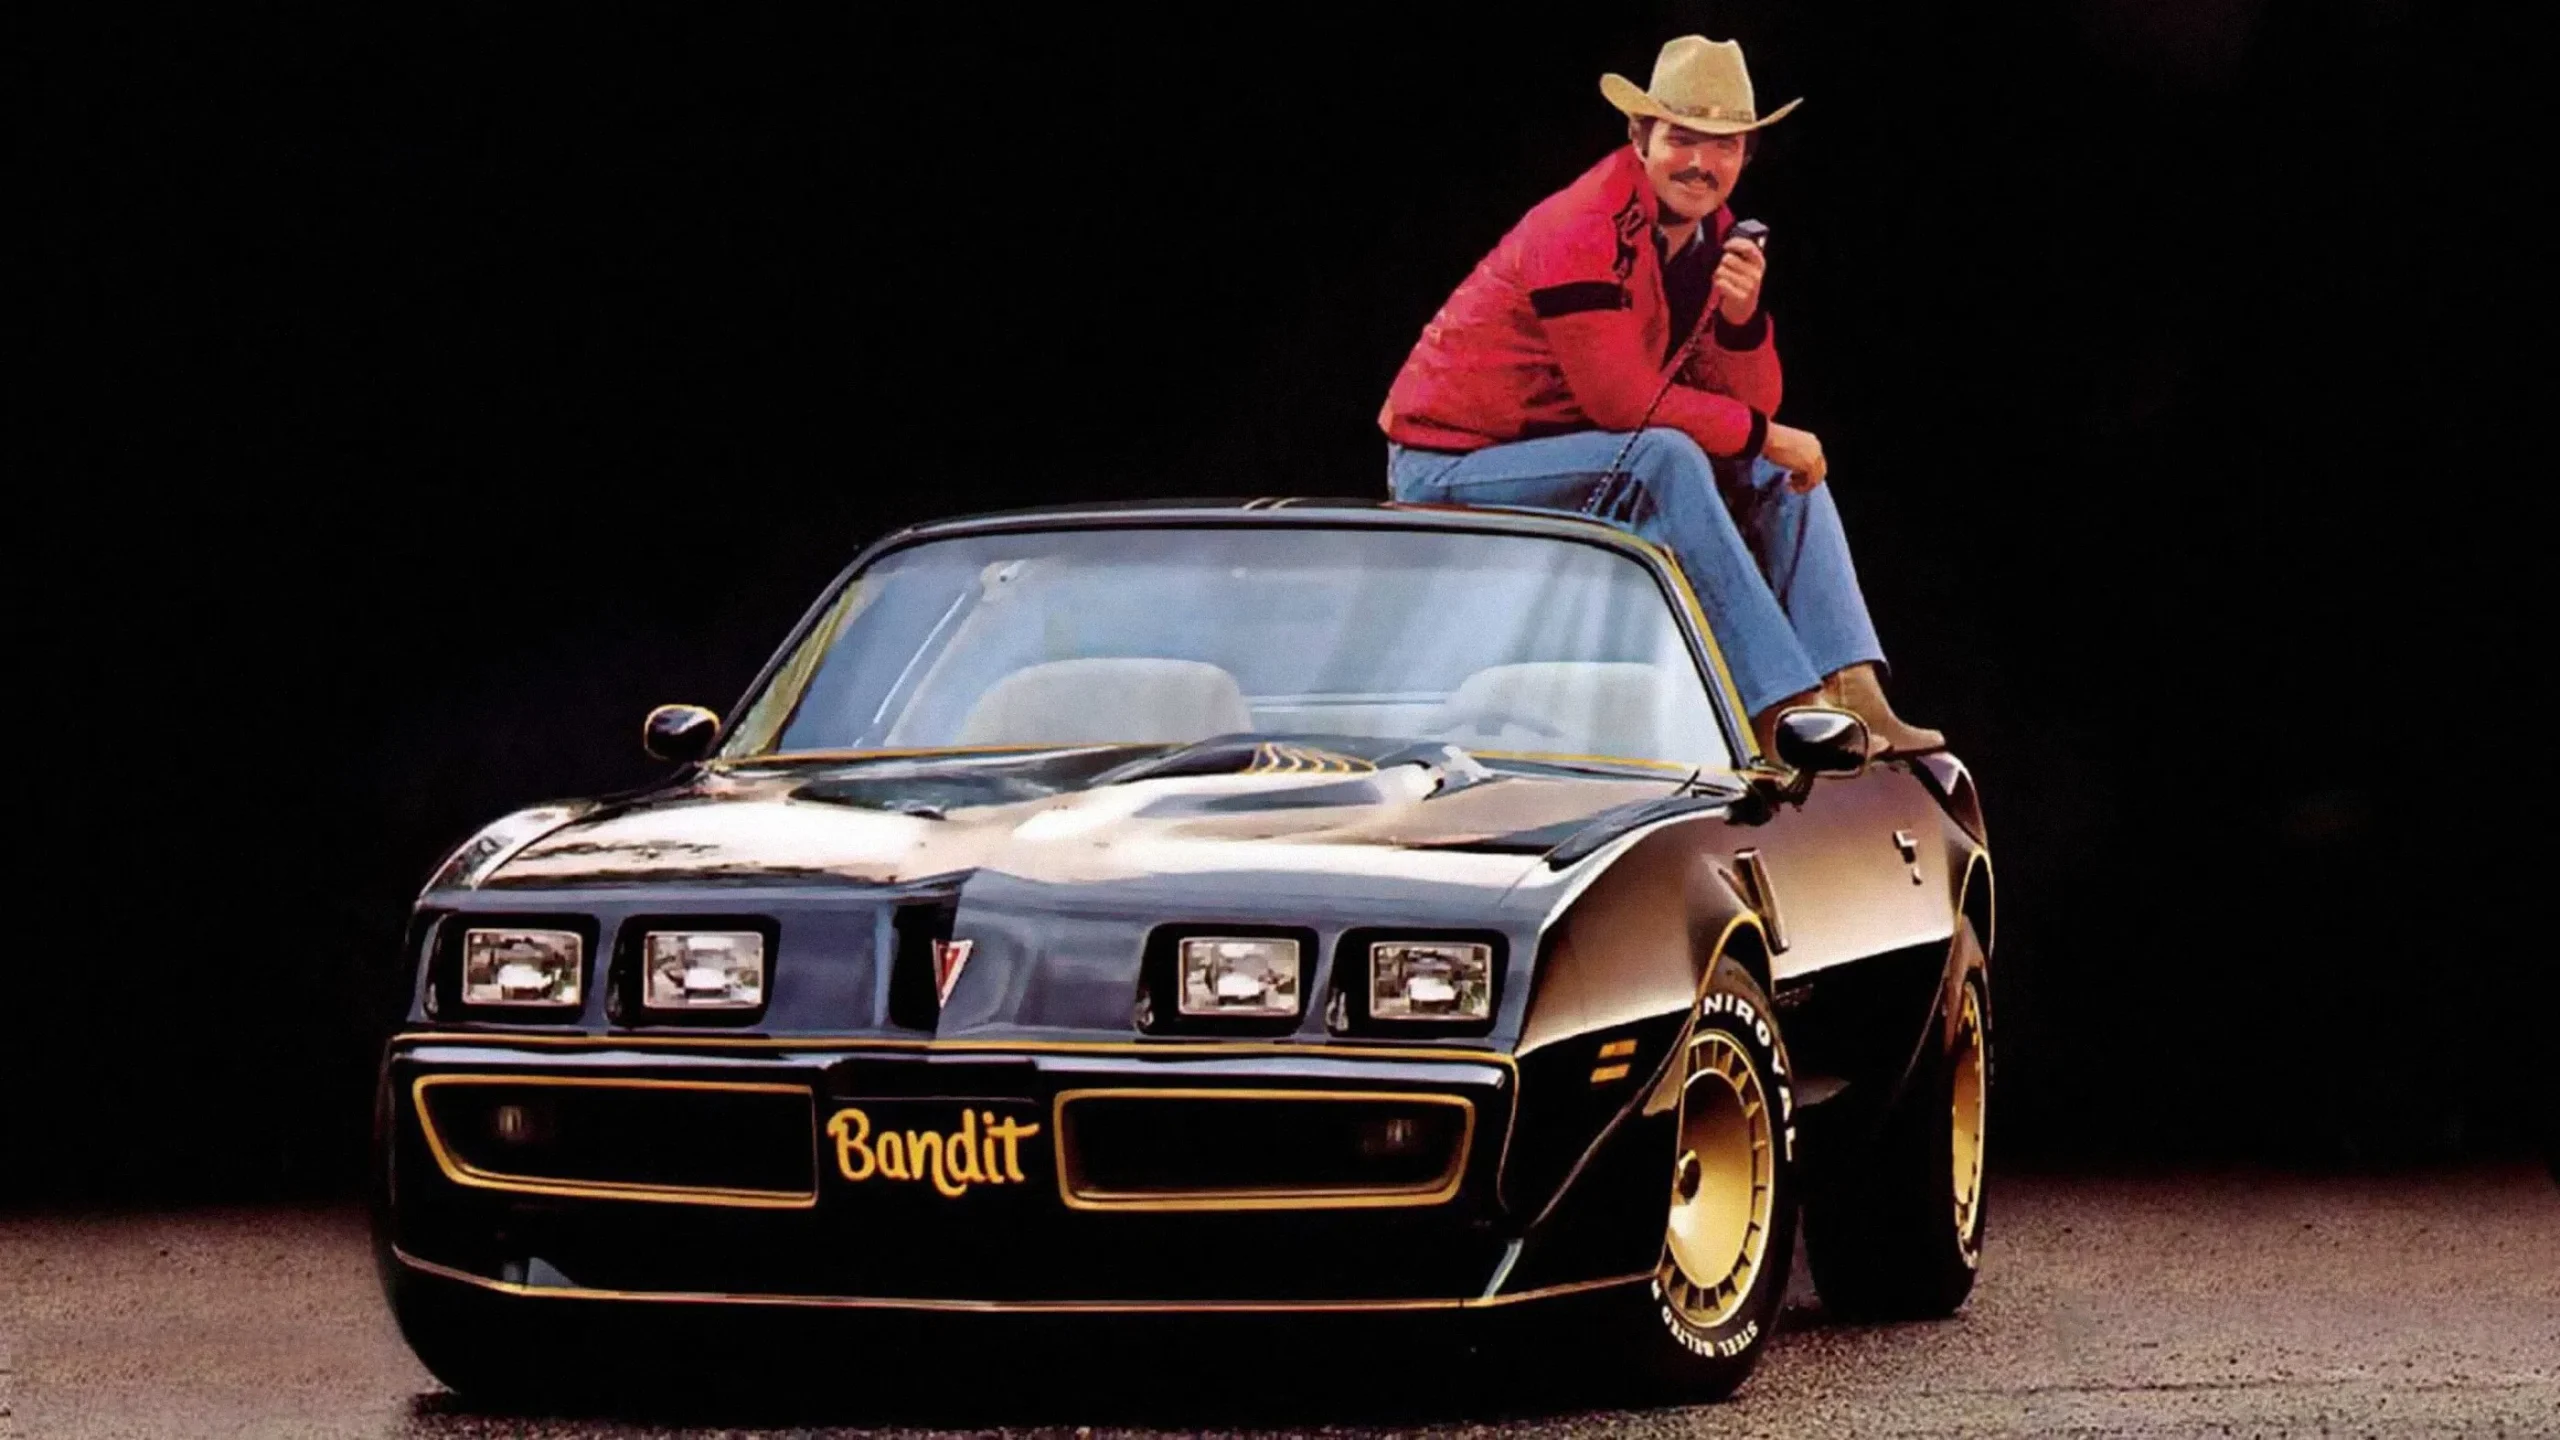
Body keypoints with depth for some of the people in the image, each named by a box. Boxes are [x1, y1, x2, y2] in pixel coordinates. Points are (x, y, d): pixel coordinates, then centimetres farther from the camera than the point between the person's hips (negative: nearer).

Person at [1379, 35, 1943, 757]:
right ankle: (1782, 713, -35)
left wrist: (1740, 315, -17)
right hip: (1451, 464, -9)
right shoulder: (1583, 234, -23)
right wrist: (1763, 436, -18)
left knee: (1778, 472, 1)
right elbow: (1624, 401, -27)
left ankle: (1854, 698, -15)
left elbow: (1750, 410, 2)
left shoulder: (1711, 236, 5)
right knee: (1665, 459, -32)